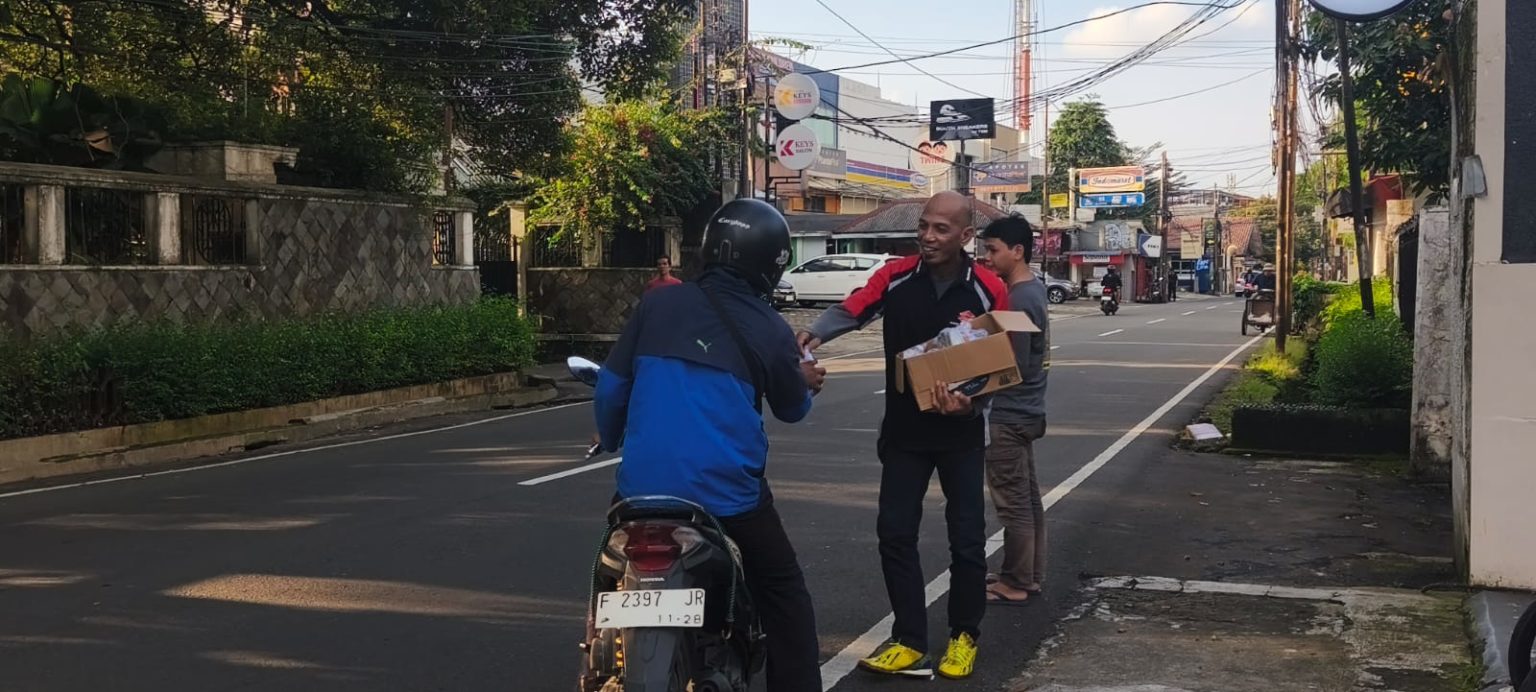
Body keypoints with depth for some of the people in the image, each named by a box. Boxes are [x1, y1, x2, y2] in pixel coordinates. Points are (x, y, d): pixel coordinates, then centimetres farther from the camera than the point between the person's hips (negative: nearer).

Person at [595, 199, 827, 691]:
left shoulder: (658, 303, 1)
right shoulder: (769, 330, -2)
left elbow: (612, 386, 4)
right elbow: (791, 409, 13)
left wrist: (610, 439, 24)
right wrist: (805, 383, 36)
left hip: (643, 488, 2)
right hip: (727, 492, -2)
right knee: (783, 596, 16)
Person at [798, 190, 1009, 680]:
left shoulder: (989, 291, -12)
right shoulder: (896, 277, -9)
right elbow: (850, 311, -17)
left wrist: (969, 403, -27)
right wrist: (816, 333, -38)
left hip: (961, 433, -1)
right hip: (903, 430, 1)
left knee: (966, 538, 6)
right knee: (895, 532, -1)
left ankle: (964, 637, 24)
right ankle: (910, 642, 6)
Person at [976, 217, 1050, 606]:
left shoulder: (1019, 298, -21)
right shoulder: (1033, 289, 10)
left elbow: (1013, 365, -21)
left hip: (1009, 415, -10)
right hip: (1023, 411, 10)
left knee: (1013, 502, -1)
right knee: (1027, 496, 15)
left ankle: (1015, 585, 7)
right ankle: (1029, 575, 24)